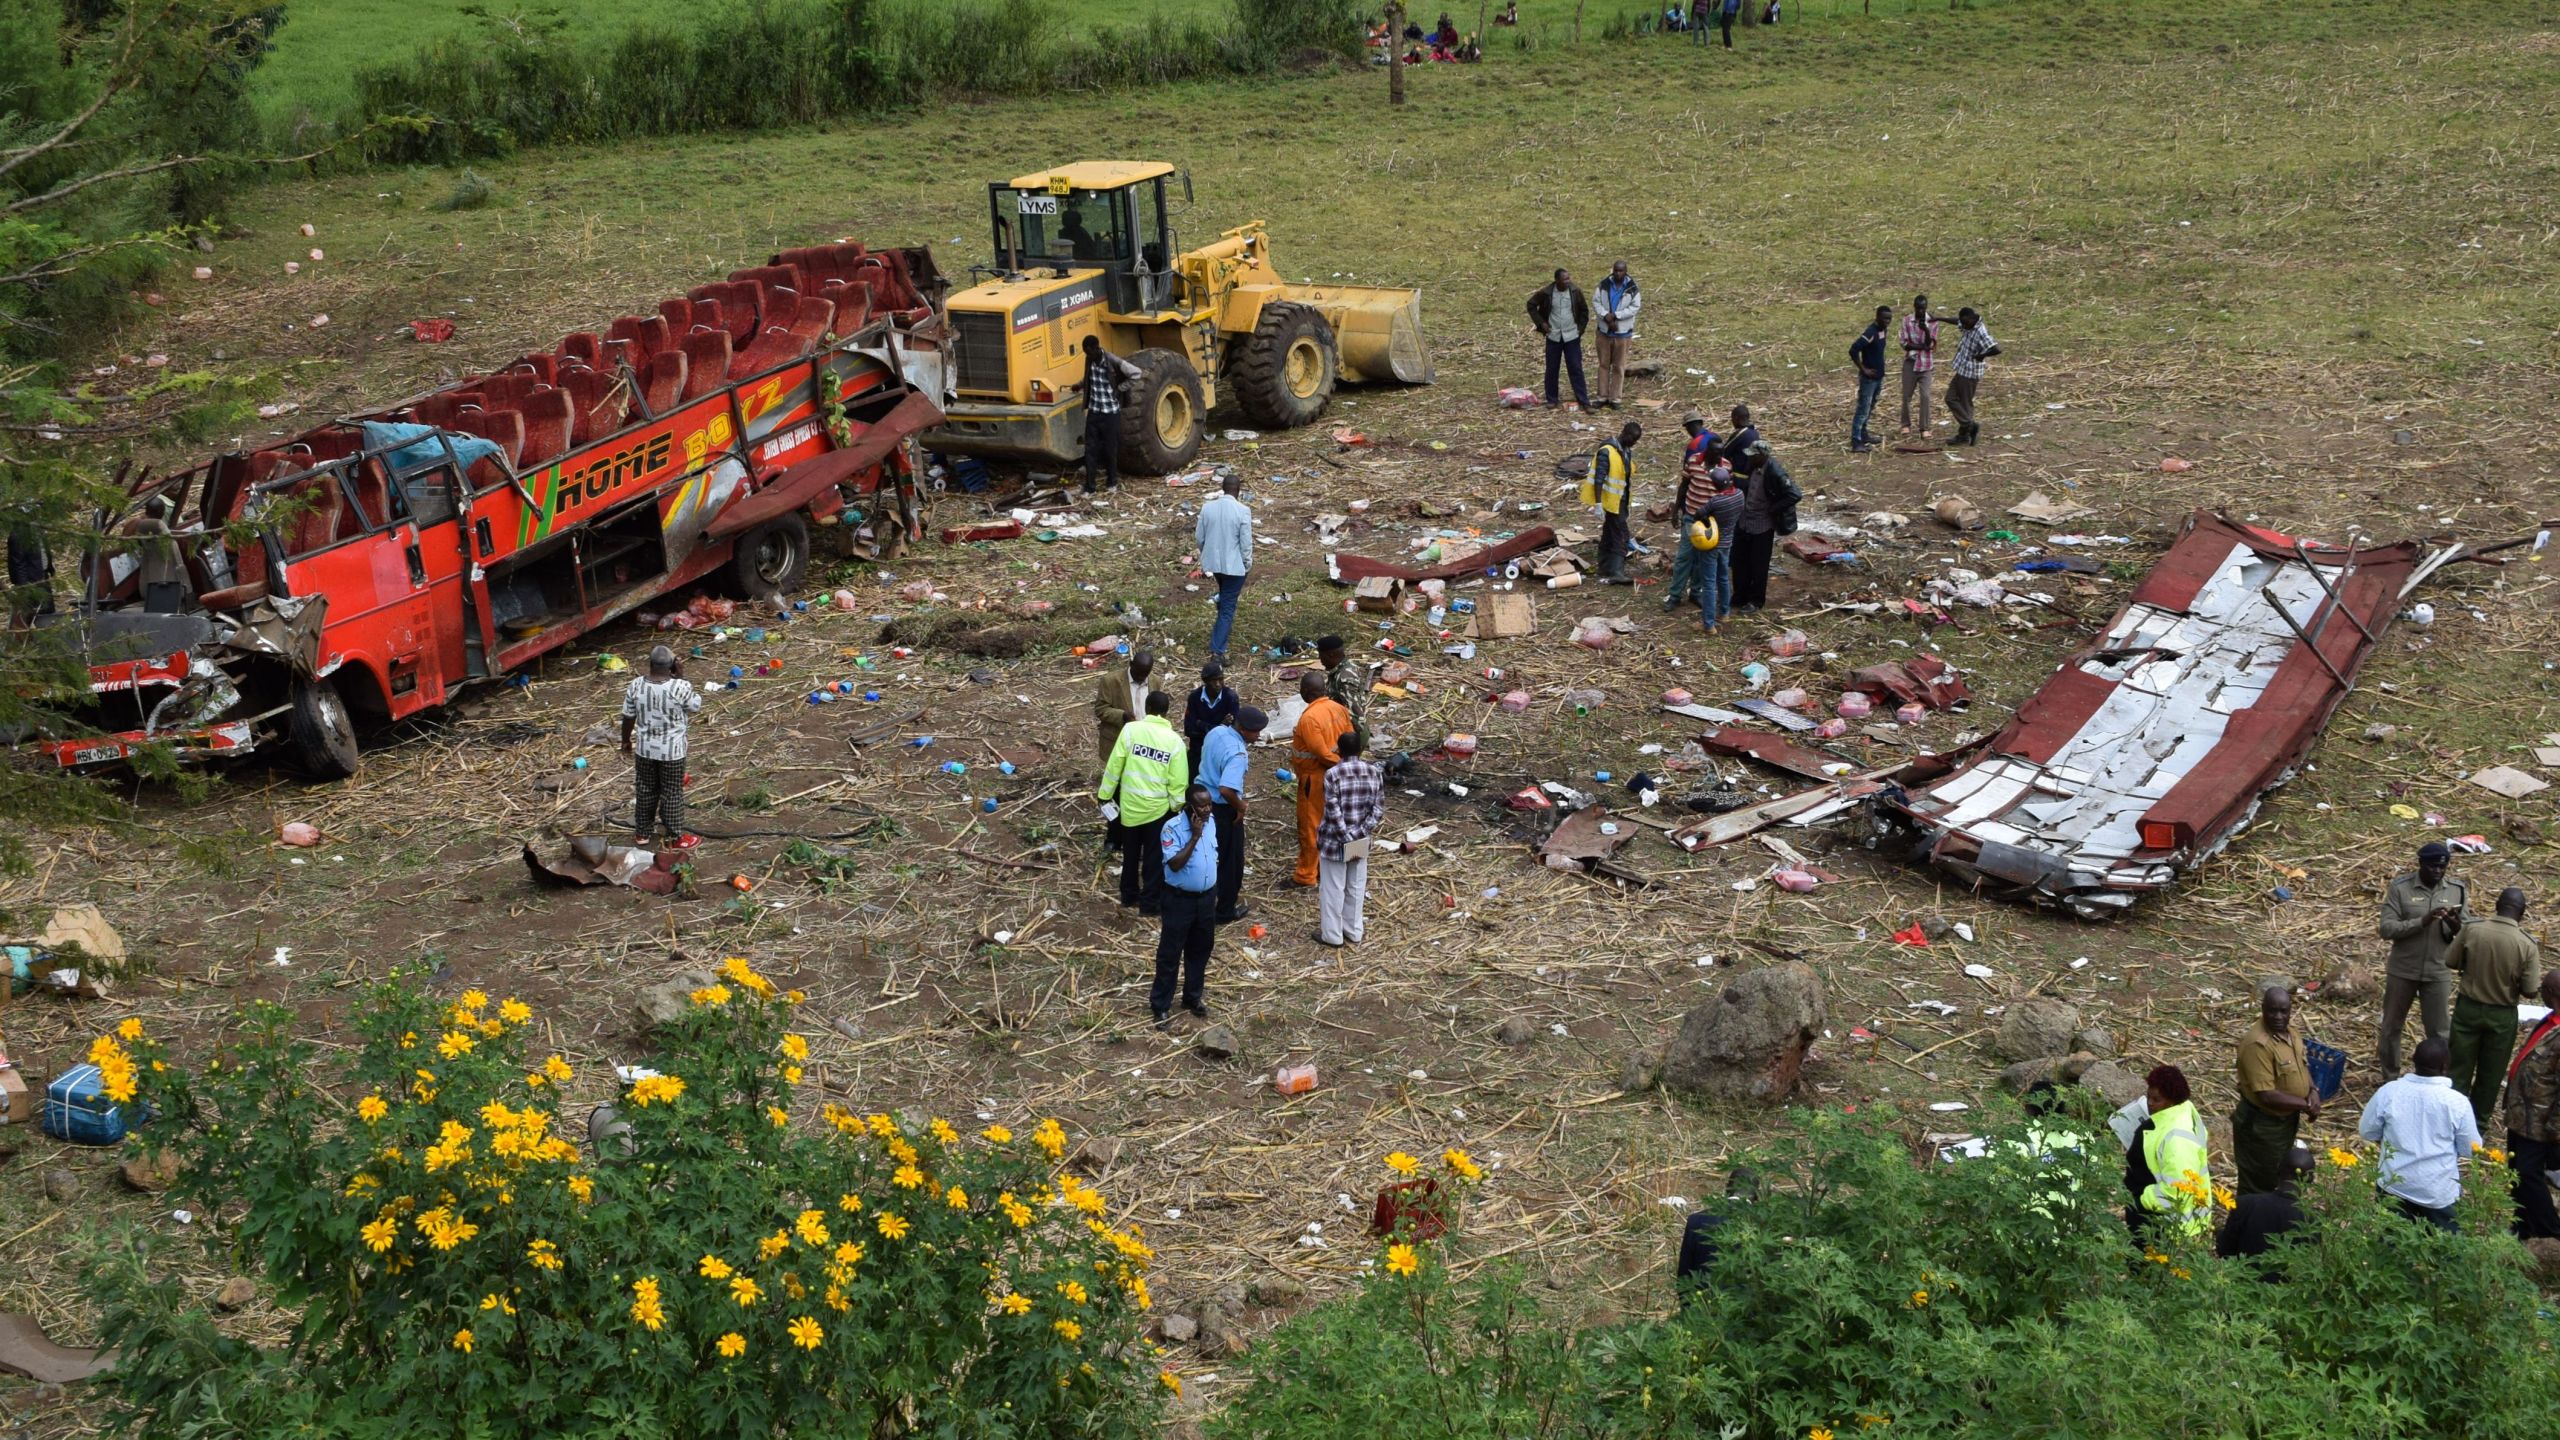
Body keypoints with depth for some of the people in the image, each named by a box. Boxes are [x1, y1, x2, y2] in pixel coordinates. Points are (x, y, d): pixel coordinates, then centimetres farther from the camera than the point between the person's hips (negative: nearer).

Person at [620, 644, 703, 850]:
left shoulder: (635, 685, -12)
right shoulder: (681, 687, -23)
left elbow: (628, 717, -2)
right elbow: (696, 707, -3)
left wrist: (625, 741, 15)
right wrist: (681, 678, -7)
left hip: (644, 748, 3)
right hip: (672, 750, -3)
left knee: (645, 790, 19)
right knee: (672, 793, 11)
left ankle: (644, 833, 32)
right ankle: (677, 837, 22)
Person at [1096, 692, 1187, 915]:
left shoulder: (1130, 729, -10)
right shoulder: (1174, 740, -9)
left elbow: (1114, 765, -8)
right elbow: (1178, 780, -8)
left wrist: (1105, 794, 1)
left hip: (1130, 803, 1)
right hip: (1158, 806, -1)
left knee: (1130, 852, 20)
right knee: (1154, 856, 11)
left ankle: (1129, 894, 32)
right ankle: (1150, 902, 16)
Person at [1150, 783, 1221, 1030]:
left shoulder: (1211, 822, -1)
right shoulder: (1172, 828, -21)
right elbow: (1174, 864, -27)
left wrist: (1213, 892, 15)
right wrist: (1194, 837, -29)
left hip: (1206, 897, 6)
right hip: (1180, 899, -6)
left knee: (1201, 949, 18)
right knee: (1170, 953, 3)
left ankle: (1193, 996, 35)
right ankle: (1160, 1005, 14)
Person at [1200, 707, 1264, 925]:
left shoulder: (1216, 732, -4)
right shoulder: (1236, 753, -31)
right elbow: (1227, 790, -39)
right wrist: (1240, 807, -22)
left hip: (1204, 800, 8)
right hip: (1223, 809, -8)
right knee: (1231, 859, 10)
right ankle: (1226, 911, 21)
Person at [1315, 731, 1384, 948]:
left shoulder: (1333, 774, -16)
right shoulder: (1375, 772, -3)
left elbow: (1334, 812, -19)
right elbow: (1378, 808, -4)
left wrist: (1346, 839, -14)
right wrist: (1360, 834, -7)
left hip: (1335, 840, -4)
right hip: (1361, 841, 4)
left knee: (1333, 889, 8)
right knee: (1356, 887, 18)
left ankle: (1332, 935, 16)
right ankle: (1353, 931, 29)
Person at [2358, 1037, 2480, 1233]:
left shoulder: (2388, 1092, -12)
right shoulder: (2458, 1102, -16)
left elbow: (2367, 1132, 2)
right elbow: (2471, 1150, -5)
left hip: (2394, 1186, 2)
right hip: (2439, 1193, -1)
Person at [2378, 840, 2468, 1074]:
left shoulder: (2458, 890, -3)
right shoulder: (2400, 888, -11)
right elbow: (2386, 929, -16)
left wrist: (2456, 926, -24)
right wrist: (2423, 921, -28)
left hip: (2438, 973, 1)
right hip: (2402, 971, -1)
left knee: (2440, 1032, 7)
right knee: (2392, 1026, 13)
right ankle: (2390, 1079, 30)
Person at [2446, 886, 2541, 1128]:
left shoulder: (2471, 931, -15)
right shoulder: (2527, 945, -18)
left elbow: (2450, 962, -1)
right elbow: (2531, 991, -14)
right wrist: (2511, 978, 5)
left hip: (2468, 1008, 1)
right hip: (2502, 1016, -1)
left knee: (2459, 1068, 13)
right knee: (2490, 1074, 16)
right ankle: (2478, 1124, 28)